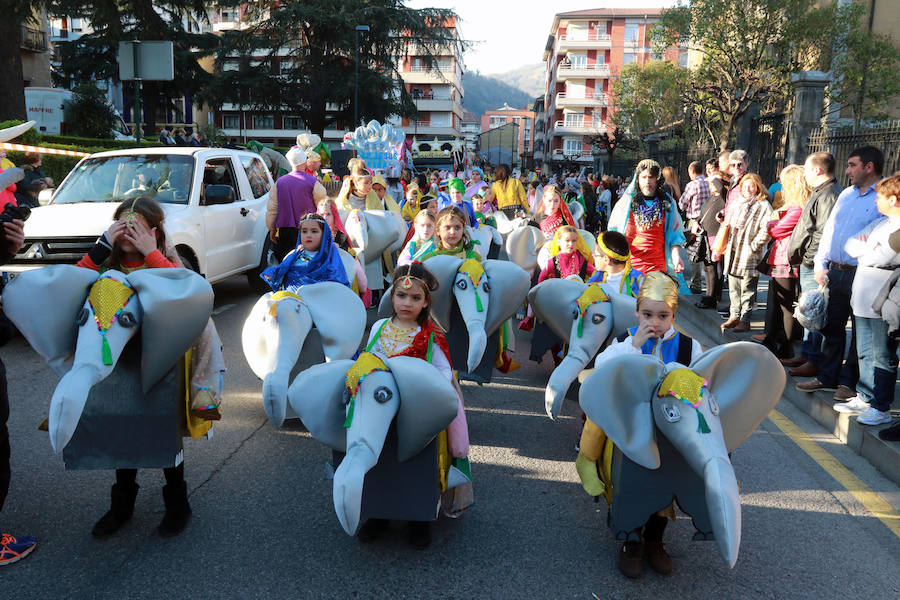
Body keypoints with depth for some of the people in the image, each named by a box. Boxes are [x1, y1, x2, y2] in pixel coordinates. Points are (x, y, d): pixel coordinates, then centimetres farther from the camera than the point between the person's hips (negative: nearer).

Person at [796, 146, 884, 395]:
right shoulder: (846, 195, 14)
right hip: (835, 272, 7)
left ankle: (848, 382, 17)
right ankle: (827, 377, 24)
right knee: (831, 325, 13)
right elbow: (828, 229, 16)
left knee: (860, 332, 6)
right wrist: (820, 265, 9)